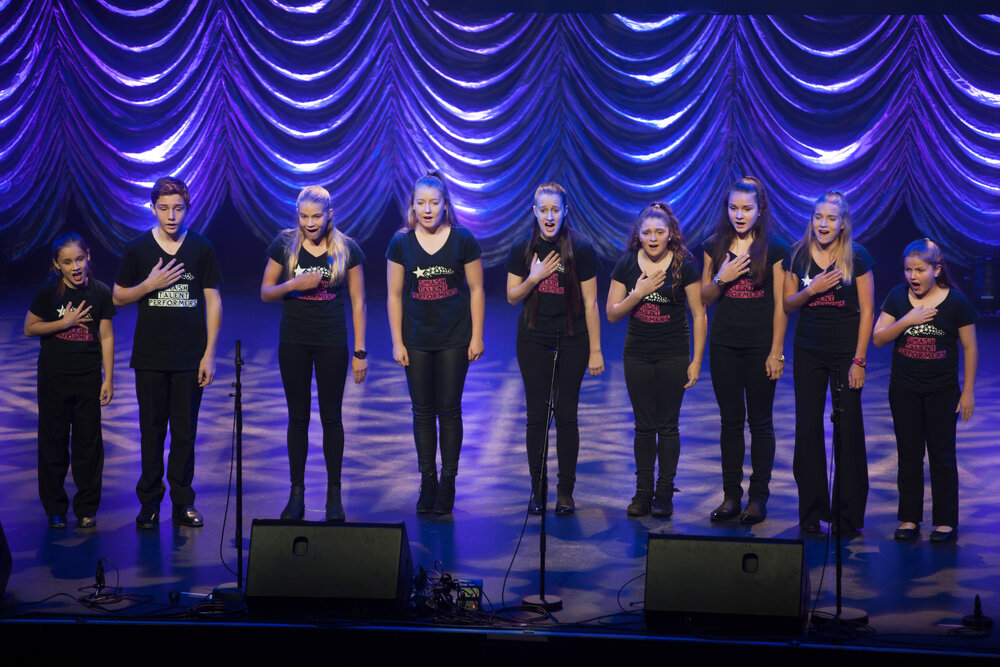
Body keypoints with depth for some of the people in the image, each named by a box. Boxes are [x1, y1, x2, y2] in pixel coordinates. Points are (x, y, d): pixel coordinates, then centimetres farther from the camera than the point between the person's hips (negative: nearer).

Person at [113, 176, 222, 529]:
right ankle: (150, 502, 13)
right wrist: (149, 285, -12)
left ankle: (183, 502, 13)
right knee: (152, 431, 5)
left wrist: (209, 353, -2)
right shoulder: (138, 249, 2)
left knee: (185, 433, 4)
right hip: (150, 358, 0)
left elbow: (213, 301, 3)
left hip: (190, 358, 0)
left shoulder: (201, 248, 1)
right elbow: (118, 297, 7)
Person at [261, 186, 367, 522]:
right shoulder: (284, 245, -1)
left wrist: (360, 352, -2)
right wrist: (295, 284, -17)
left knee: (331, 417, 4)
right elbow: (265, 293, 3)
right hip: (294, 342, 1)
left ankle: (334, 494, 12)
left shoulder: (347, 249, -2)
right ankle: (297, 493, 12)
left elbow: (358, 302, 1)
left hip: (332, 342, -1)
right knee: (298, 417, 5)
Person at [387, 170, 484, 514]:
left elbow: (476, 290, 1)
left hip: (454, 339, -1)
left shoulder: (463, 240, -4)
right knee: (422, 411, 5)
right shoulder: (401, 243, -1)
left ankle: (448, 482, 10)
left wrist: (477, 336, -2)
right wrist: (397, 341, -1)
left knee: (449, 409, 1)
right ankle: (427, 481, 13)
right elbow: (394, 295, 3)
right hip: (416, 340, 1)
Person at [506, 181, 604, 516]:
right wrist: (533, 279, -15)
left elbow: (590, 303, -4)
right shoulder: (522, 249, 0)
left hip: (572, 341, -1)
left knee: (566, 416, 1)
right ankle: (538, 488, 13)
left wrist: (595, 350, -5)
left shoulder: (581, 249, -7)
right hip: (533, 340, 2)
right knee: (537, 415, 3)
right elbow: (512, 297, 5)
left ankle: (566, 491, 11)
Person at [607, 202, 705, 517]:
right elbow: (612, 314, 2)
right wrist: (638, 293, -15)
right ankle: (643, 492, 11)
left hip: (673, 356, -2)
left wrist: (696, 361, -7)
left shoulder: (684, 266, -7)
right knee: (644, 425, 5)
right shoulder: (626, 265, 0)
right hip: (637, 355, 2)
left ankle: (665, 492, 9)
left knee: (668, 425, 2)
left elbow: (699, 315, -3)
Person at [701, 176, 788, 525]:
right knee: (730, 420, 7)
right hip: (724, 345, 3)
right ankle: (731, 495, 13)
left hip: (761, 345, -3)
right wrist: (720, 279, -12)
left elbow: (780, 303, -5)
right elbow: (705, 298, 9)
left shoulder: (774, 248, -4)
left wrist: (776, 351, -9)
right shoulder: (715, 247, 6)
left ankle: (759, 496, 10)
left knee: (760, 421, 2)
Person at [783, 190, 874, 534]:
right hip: (808, 352, 2)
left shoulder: (858, 258, -3)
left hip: (846, 351, -2)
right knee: (807, 429, 2)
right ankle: (811, 512, 12)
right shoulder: (798, 256, 4)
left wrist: (859, 360, -9)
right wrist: (811, 290, -12)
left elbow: (867, 311, -4)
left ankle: (848, 515, 7)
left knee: (849, 431, -1)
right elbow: (788, 304, 9)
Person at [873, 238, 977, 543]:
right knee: (909, 456, 8)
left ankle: (946, 522, 9)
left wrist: (968, 391, -4)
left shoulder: (955, 302, -7)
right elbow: (878, 338, -3)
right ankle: (909, 519, 17)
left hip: (942, 392, -3)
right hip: (904, 390, 3)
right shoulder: (898, 297, 1)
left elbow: (970, 348, -2)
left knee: (942, 456, 2)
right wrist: (907, 321, -18)